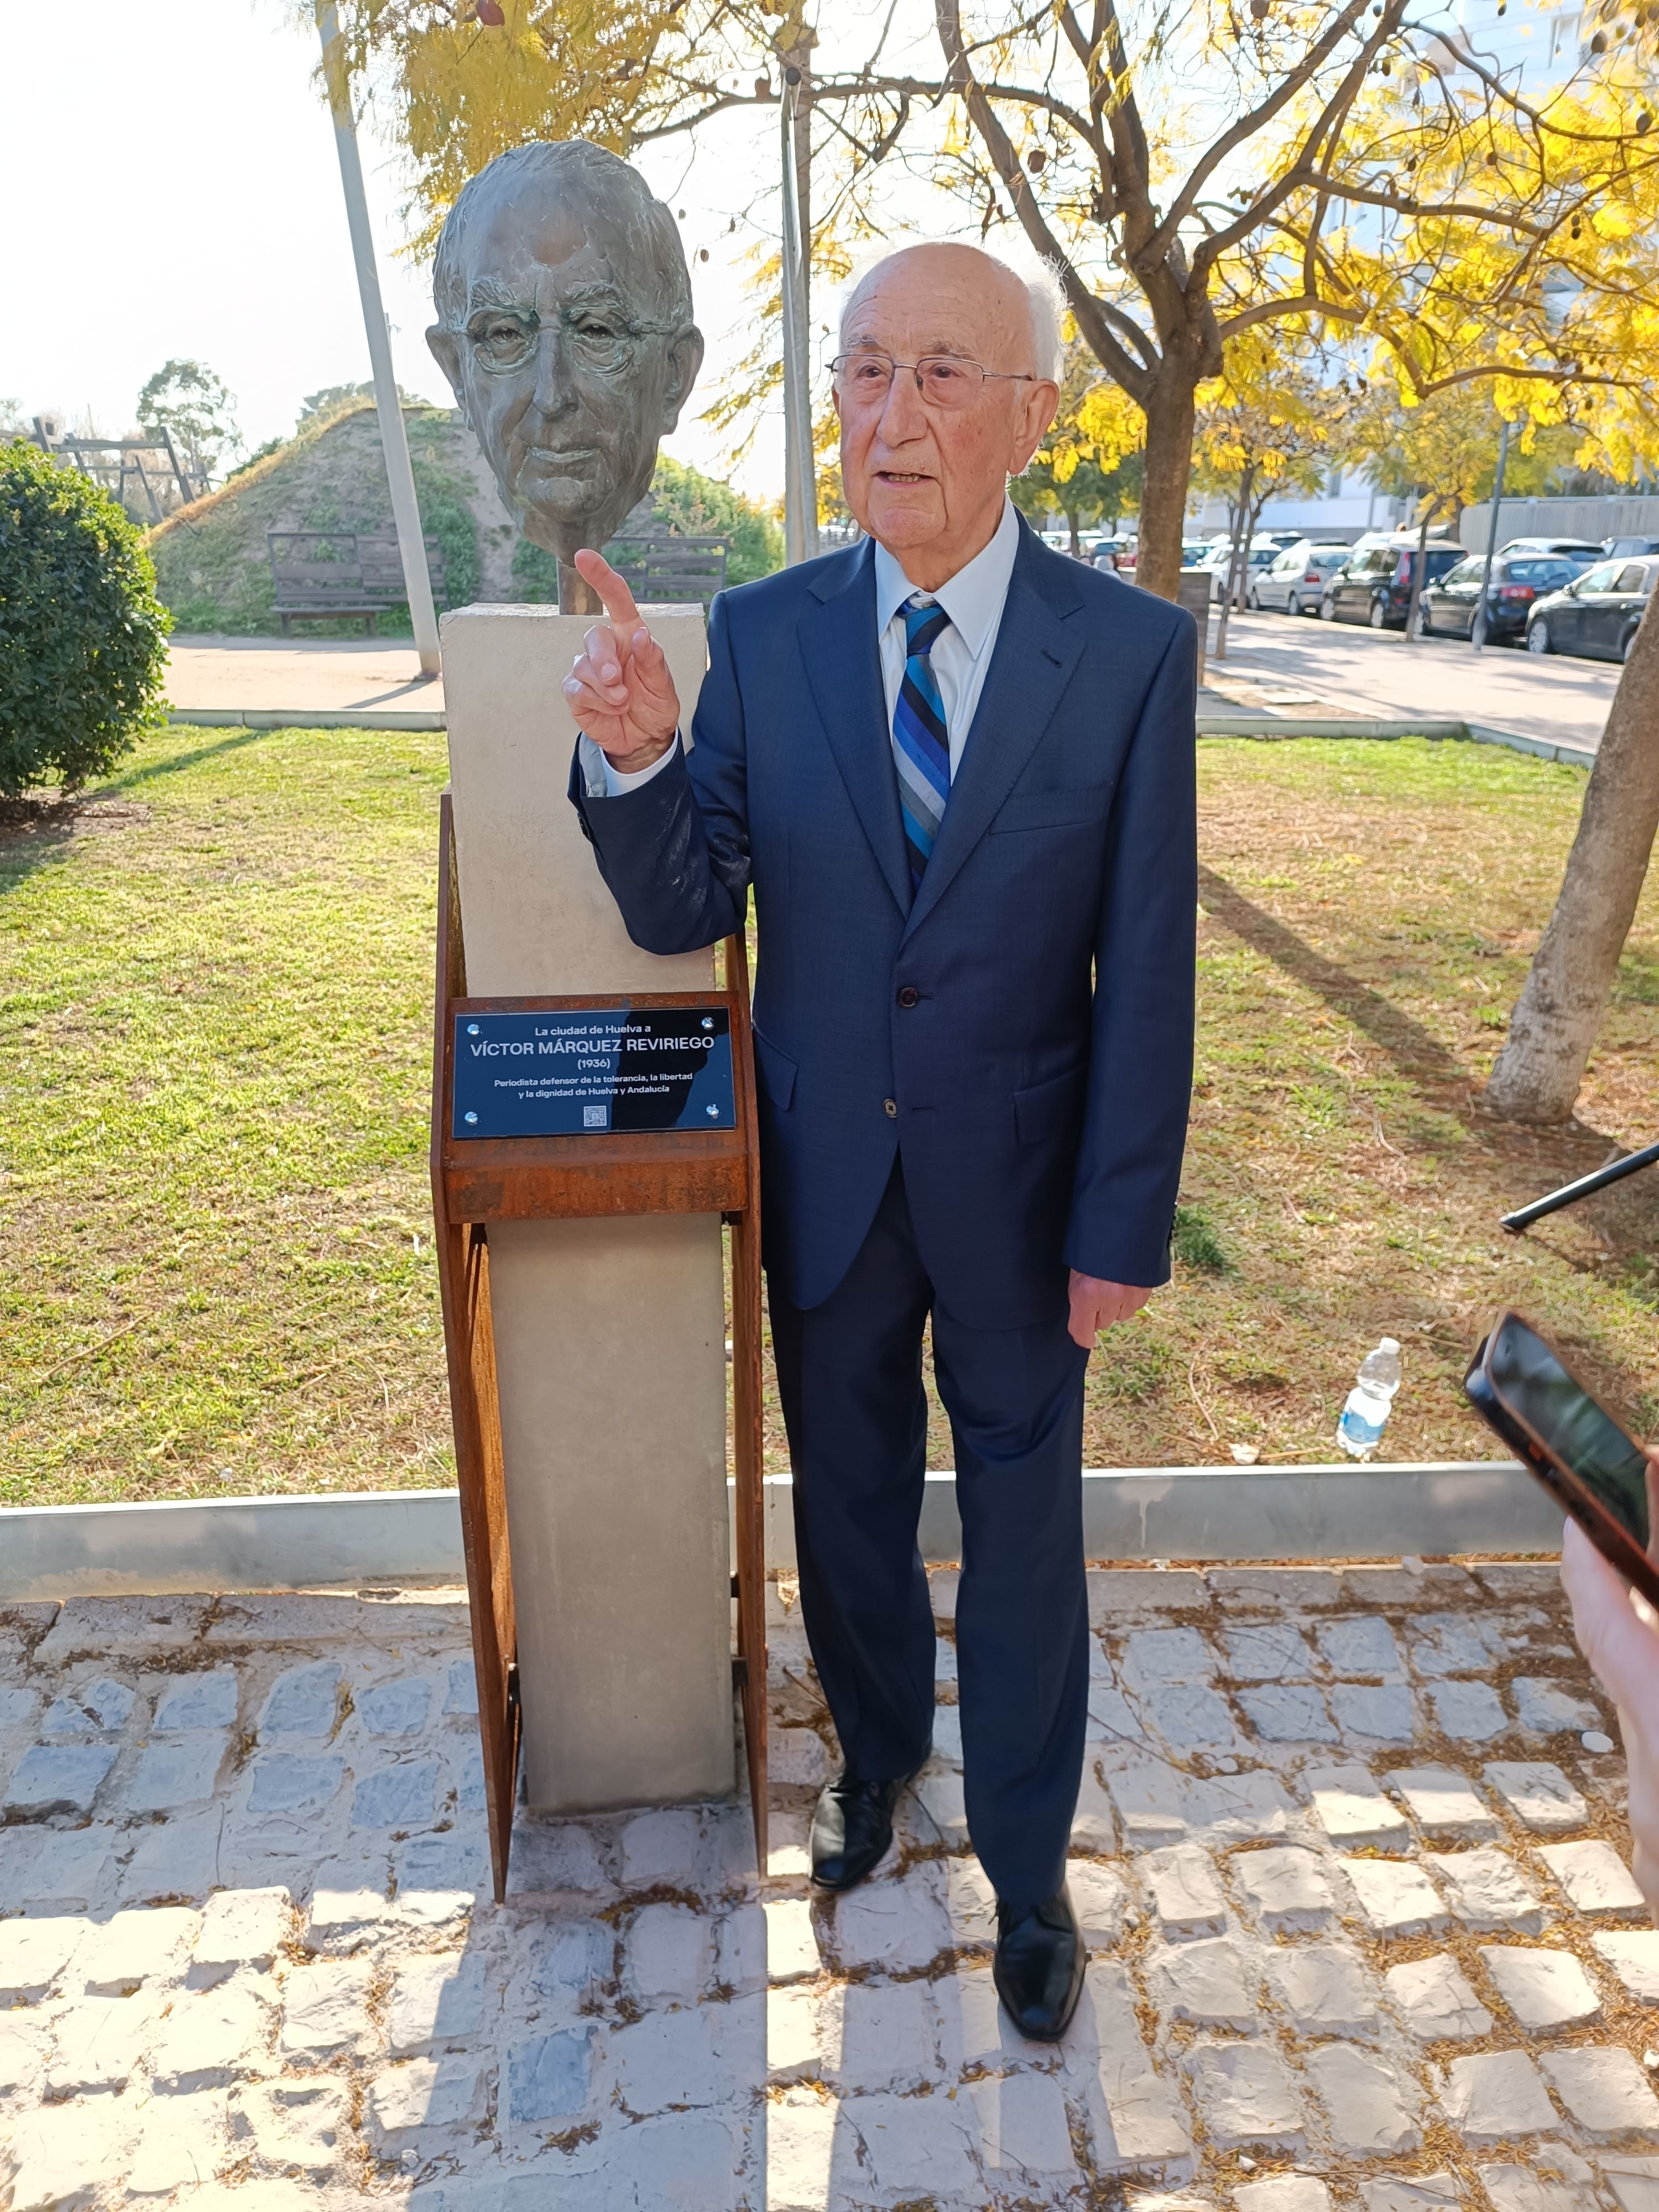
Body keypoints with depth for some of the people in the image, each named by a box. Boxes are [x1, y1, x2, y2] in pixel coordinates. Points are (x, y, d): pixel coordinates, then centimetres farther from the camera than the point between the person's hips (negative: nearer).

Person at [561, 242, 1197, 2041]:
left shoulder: (1130, 652, -10)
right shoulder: (765, 634, -5)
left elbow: (1145, 973, -9)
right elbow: (686, 913, -5)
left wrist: (1121, 1228, -8)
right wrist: (633, 755, -25)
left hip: (1017, 1191, -1)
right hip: (824, 1182, 2)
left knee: (1024, 1538, 15)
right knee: (849, 1506, 21)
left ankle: (1025, 1860, 42)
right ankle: (875, 1746, 52)